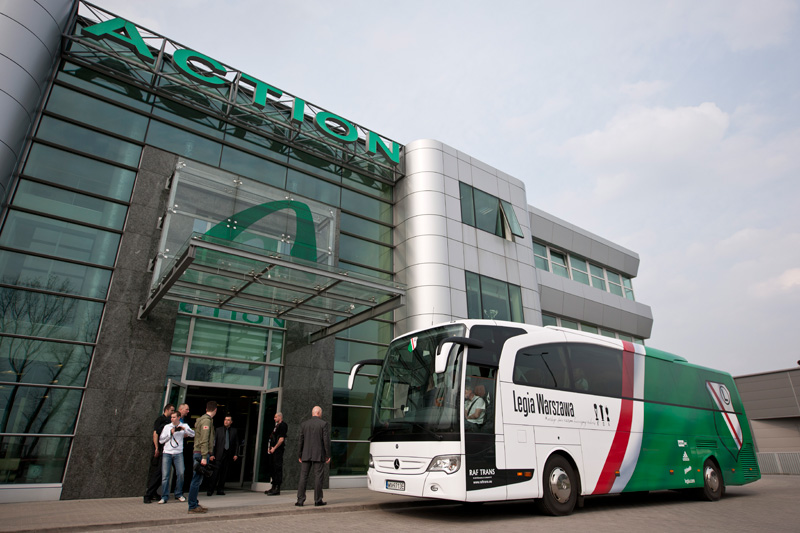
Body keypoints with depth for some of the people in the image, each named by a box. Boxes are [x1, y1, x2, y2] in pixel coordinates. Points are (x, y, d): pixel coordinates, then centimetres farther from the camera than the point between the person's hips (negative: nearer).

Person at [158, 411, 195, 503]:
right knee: (165, 475, -3)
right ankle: (164, 497, 6)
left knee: (180, 473, -4)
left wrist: (184, 429, -15)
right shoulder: (167, 427, 9)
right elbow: (161, 440, 5)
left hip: (178, 453, 0)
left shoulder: (184, 426, 8)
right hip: (167, 453, 0)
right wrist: (170, 433, -6)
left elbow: (192, 434, -2)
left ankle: (179, 494, 12)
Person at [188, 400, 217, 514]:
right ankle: (192, 506, -1)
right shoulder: (206, 420, -12)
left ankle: (194, 504, 19)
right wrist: (204, 457, -21)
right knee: (197, 480, -5)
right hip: (201, 454, -10)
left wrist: (209, 454, 23)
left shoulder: (204, 419, 17)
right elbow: (204, 440, -19)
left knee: (197, 480, 13)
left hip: (198, 453, 10)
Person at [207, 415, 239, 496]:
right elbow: (214, 443, 6)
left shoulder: (234, 431, 10)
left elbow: (237, 443, 10)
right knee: (215, 473, -6)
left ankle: (220, 490, 14)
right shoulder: (218, 430, 9)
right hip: (219, 455, -1)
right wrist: (212, 454, -2)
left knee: (224, 473, 4)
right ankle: (210, 490, 2)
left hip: (229, 455, 1)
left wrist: (236, 454, 1)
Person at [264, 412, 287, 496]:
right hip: (274, 450, 10)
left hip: (278, 450, -10)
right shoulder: (276, 426, 19)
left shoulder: (282, 425, -11)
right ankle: (274, 487, 20)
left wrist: (274, 448, -17)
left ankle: (277, 489, -6)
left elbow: (281, 438, -18)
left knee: (278, 468, -8)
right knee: (273, 468, 13)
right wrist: (270, 447, 12)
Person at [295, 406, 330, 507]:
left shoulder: (304, 424, 6)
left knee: (303, 477, 7)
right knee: (318, 477, 3)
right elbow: (326, 440, -7)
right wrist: (328, 455, 0)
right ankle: (318, 500, 7)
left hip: (306, 455, 3)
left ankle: (300, 500, 6)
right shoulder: (323, 424, -4)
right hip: (318, 455, -3)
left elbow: (301, 441, 7)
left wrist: (300, 456, 14)